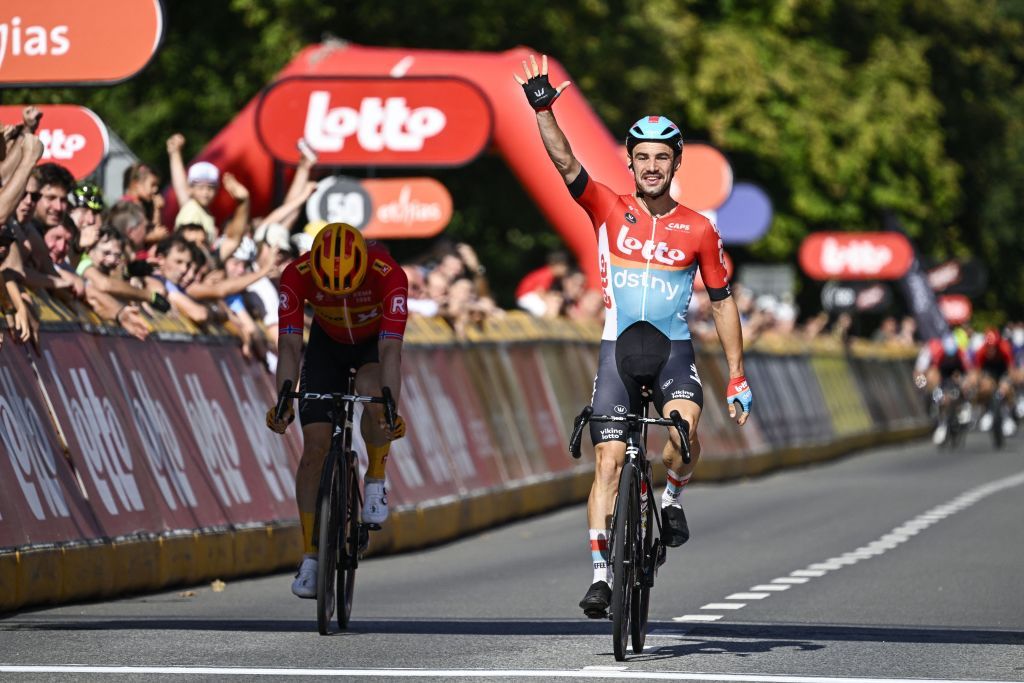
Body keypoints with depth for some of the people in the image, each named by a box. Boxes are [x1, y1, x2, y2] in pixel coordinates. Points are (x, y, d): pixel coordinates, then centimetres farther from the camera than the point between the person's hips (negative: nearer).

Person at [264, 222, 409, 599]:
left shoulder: (388, 275, -38)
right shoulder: (297, 275, -33)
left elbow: (390, 348, -44)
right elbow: (289, 345, -37)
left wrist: (390, 409, -57)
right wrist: (284, 403, -52)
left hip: (374, 341, -2)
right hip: (327, 343, 2)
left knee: (374, 398, -35)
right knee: (316, 446, -10)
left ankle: (375, 480, -6)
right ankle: (310, 557, -3)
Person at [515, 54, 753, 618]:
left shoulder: (699, 230, 1)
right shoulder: (609, 210, 1)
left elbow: (722, 301, 7)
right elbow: (565, 163, -12)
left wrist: (737, 377, 5)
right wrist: (542, 109, -26)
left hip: (673, 350, -1)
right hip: (618, 349, 1)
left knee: (683, 430, -29)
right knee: (609, 461, -6)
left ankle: (672, 498, 1)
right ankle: (601, 572, -3)